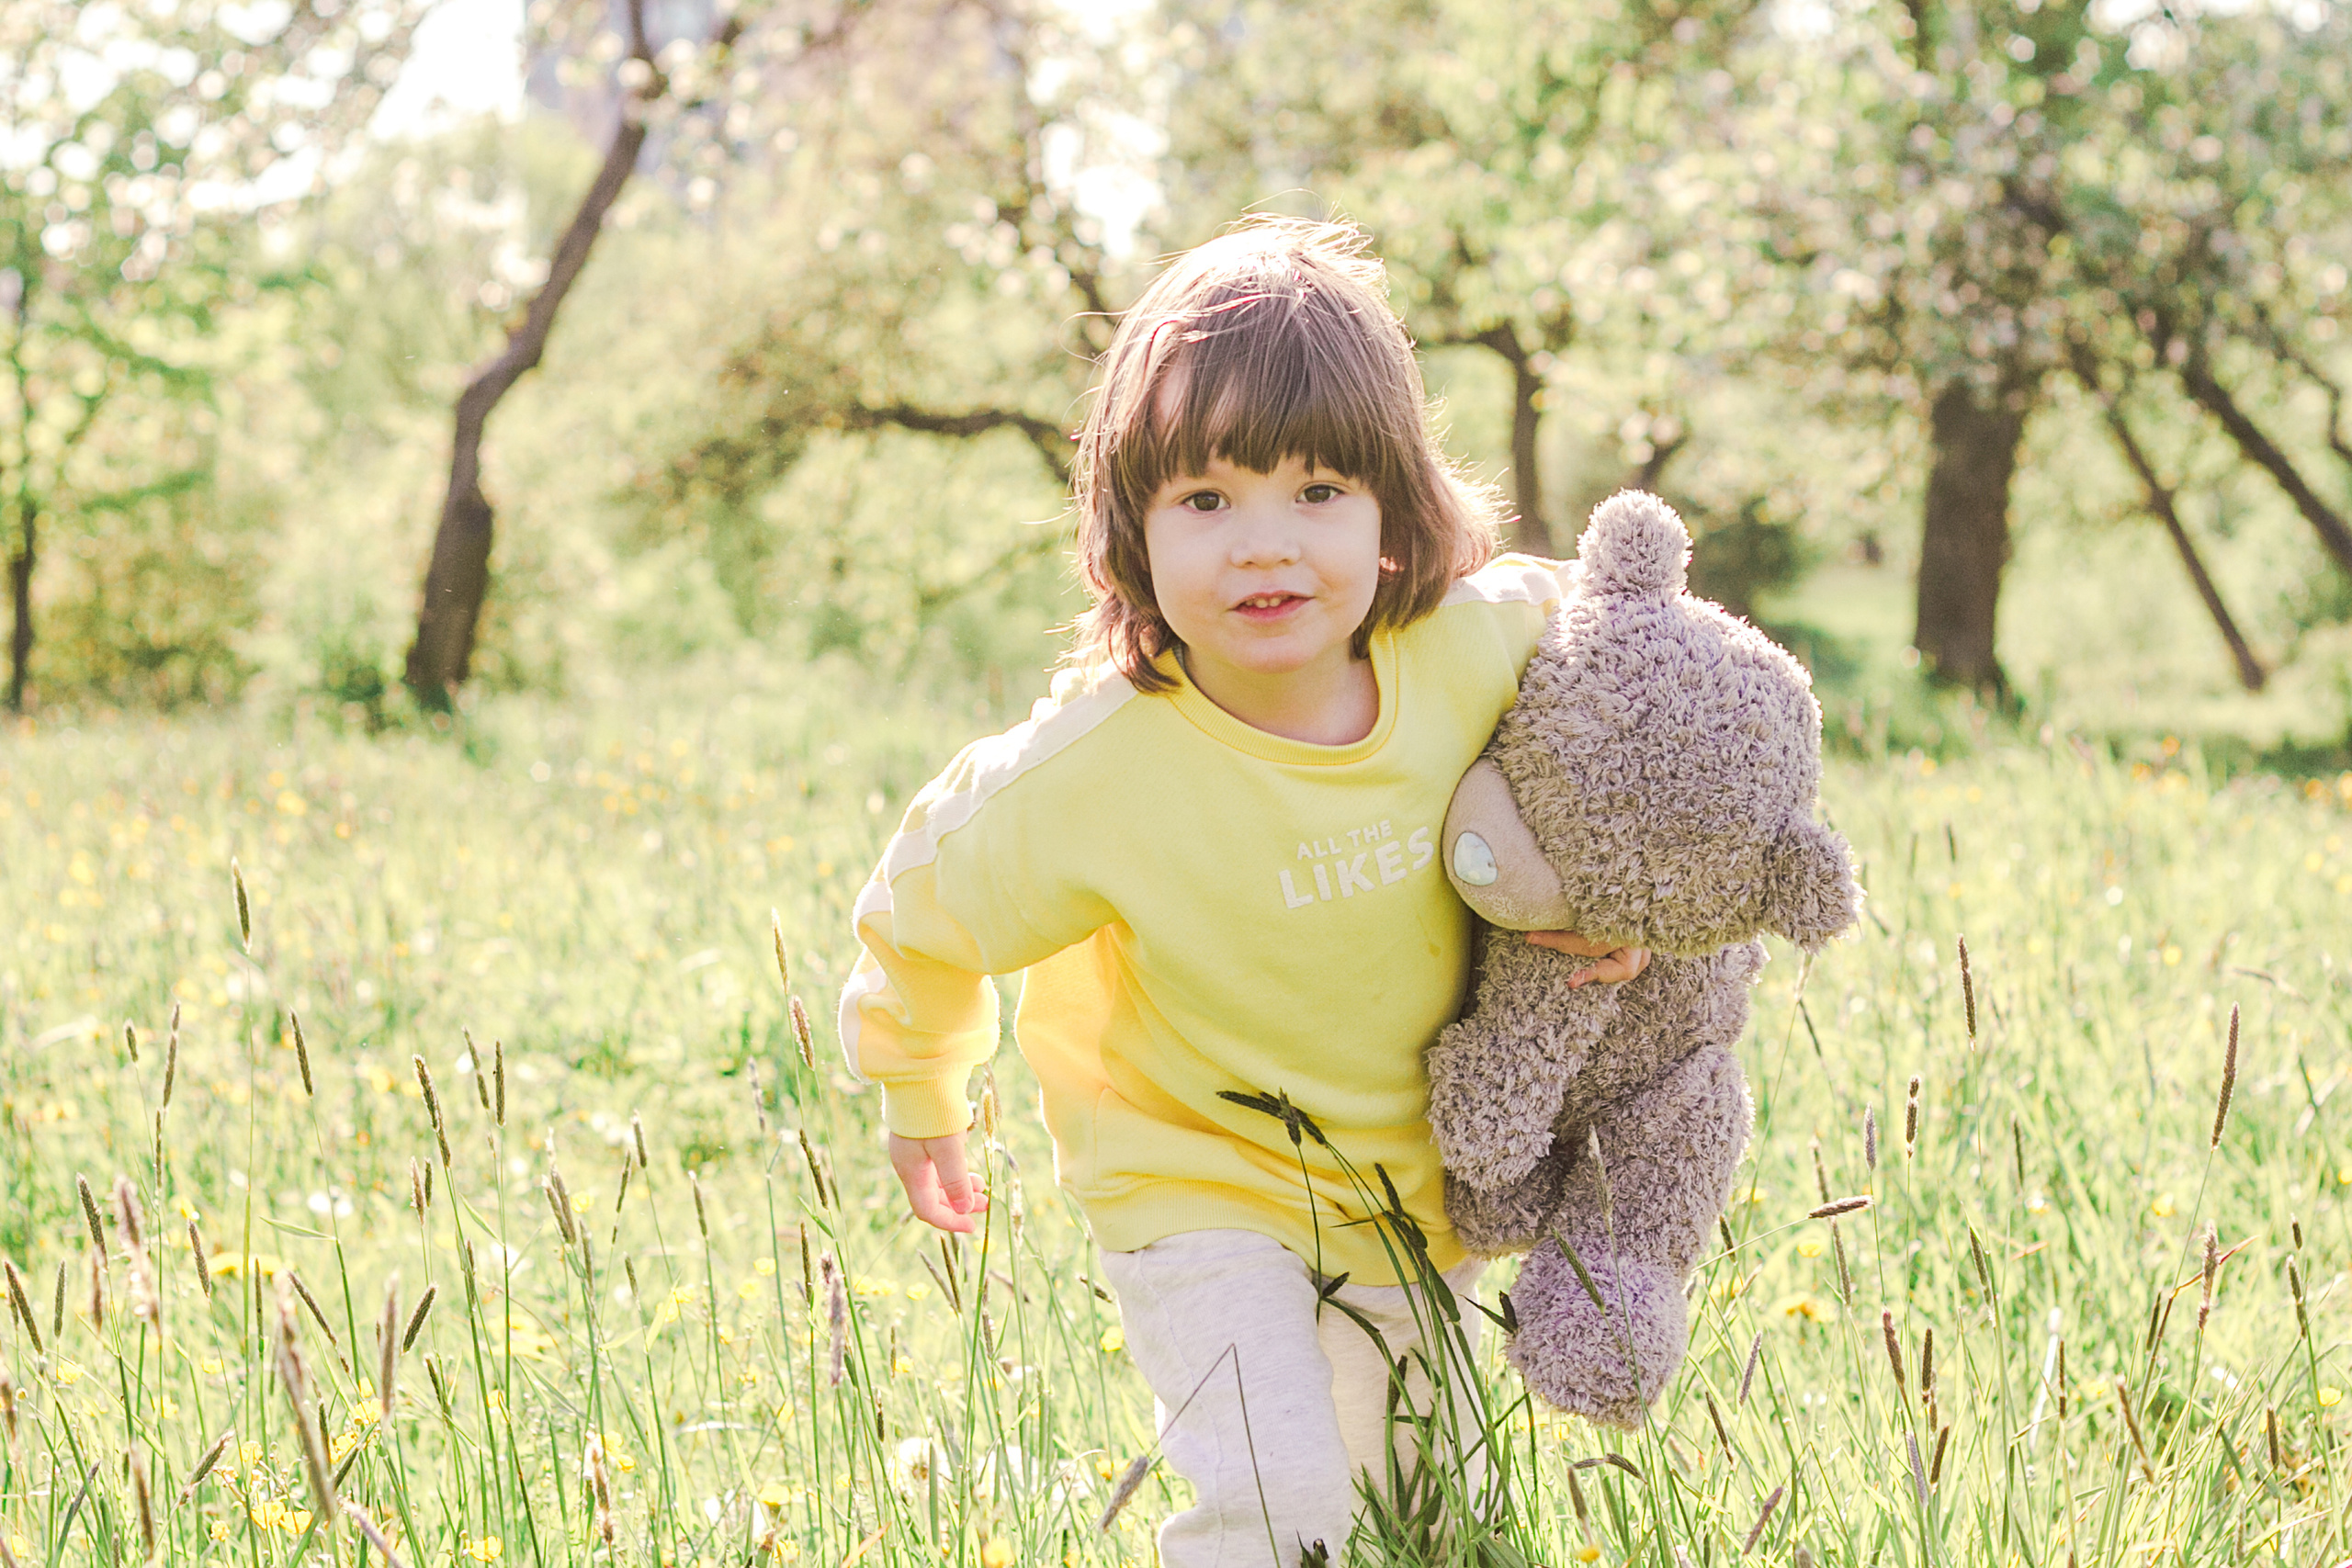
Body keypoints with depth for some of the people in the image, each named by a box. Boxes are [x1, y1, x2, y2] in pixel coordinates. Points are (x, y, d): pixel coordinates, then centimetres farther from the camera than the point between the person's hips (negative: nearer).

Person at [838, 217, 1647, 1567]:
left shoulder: (1474, 646, -24)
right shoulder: (1087, 781, -30)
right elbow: (928, 902, -10)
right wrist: (922, 1101, 7)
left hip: (1419, 1187, 4)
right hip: (1197, 1183, -4)